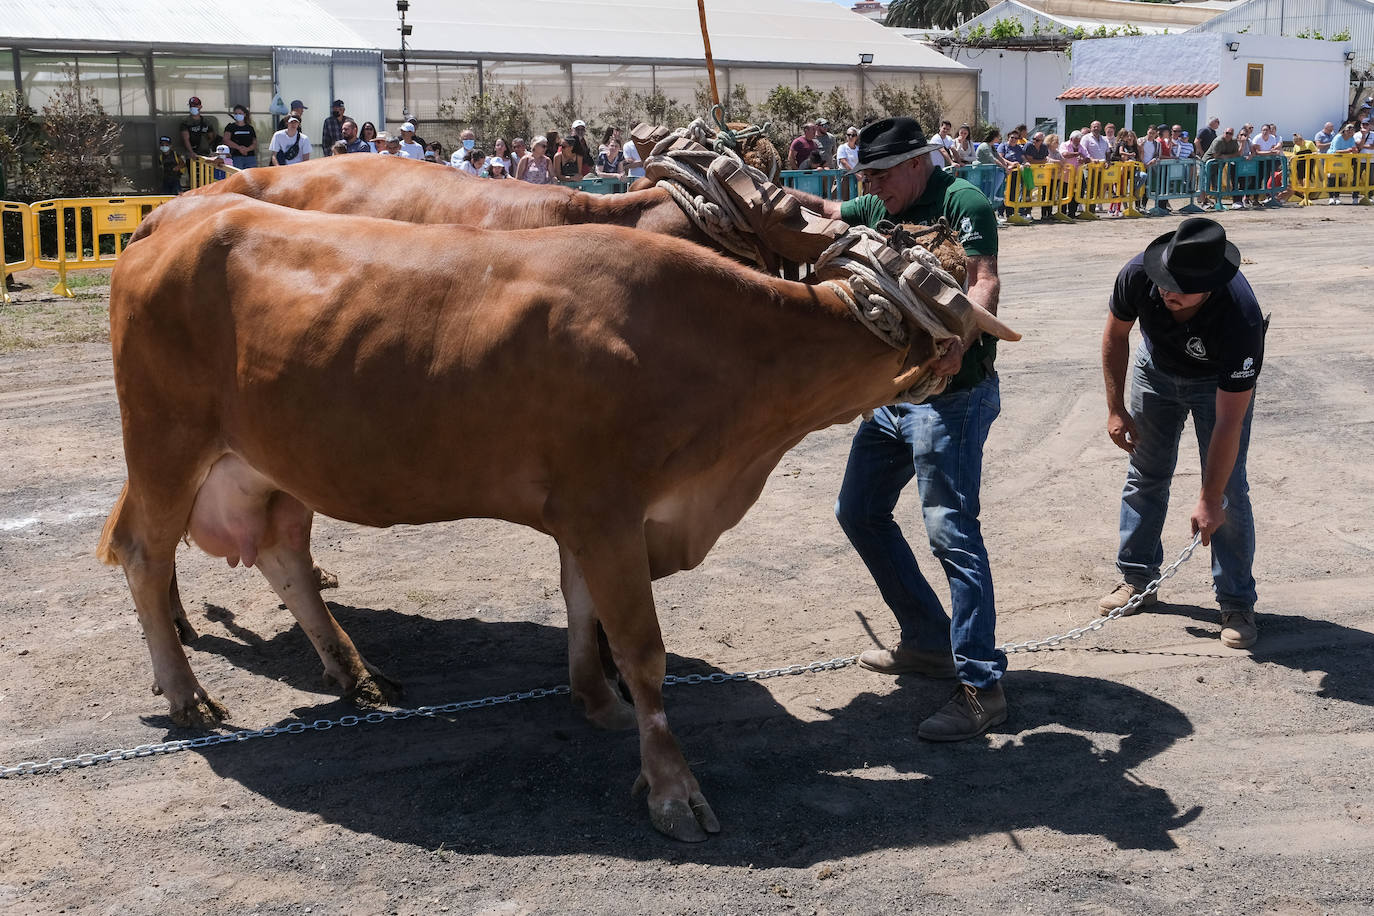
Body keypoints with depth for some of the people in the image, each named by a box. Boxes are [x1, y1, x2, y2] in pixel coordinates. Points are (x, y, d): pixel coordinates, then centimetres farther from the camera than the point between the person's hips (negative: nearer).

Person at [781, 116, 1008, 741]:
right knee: (859, 512, 15)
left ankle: (981, 686, -10)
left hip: (951, 393, -9)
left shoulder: (961, 202, -11)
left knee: (951, 530, -14)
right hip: (892, 390, 10)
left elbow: (985, 282, -25)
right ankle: (929, 642, 27)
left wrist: (957, 341, -45)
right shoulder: (877, 209, 12)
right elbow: (827, 211, 29)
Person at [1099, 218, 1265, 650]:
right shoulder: (1139, 275, -34)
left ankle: (1237, 604, 3)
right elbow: (1116, 335, -10)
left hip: (1220, 380, -3)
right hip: (1157, 367, 4)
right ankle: (1137, 580, 23)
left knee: (1229, 489, -8)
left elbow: (1229, 422, -36)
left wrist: (1208, 500, -33)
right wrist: (1116, 409, -10)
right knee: (1144, 476, 8)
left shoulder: (1241, 318, -42)